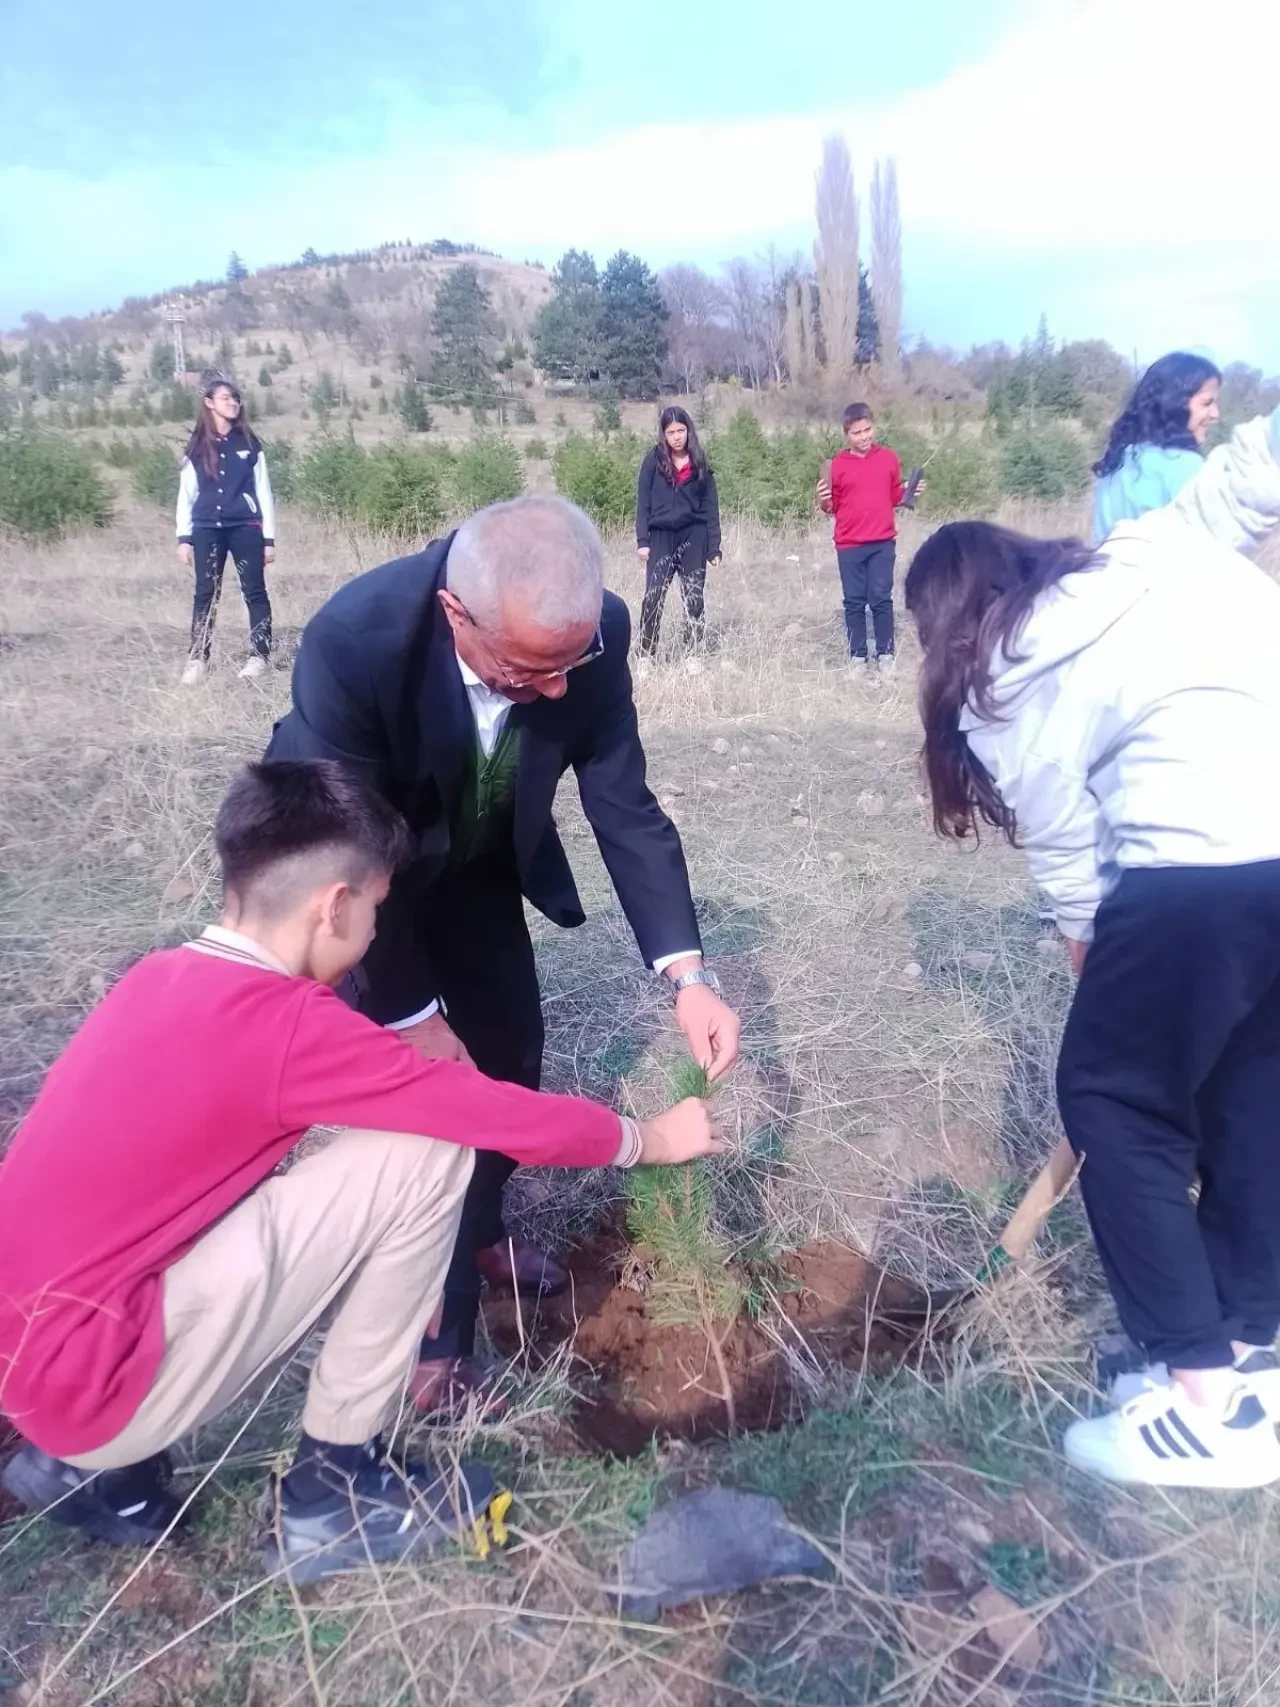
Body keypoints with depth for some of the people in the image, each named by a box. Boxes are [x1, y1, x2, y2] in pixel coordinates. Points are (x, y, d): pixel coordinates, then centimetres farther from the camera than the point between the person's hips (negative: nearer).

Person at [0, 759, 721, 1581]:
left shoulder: (164, 981, 4)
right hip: (88, 1376, -8)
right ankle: (335, 1500, 6)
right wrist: (644, 1138, 5)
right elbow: (498, 1116, -11)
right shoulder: (282, 1025, -20)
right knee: (426, 1157, -13)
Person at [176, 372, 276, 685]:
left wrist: (269, 538, 1)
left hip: (246, 528, -1)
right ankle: (197, 660, 6)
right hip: (207, 530, 1)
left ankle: (259, 655, 4)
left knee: (254, 591, -1)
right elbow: (186, 494, 8)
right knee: (205, 594, 2)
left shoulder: (249, 444, 5)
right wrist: (183, 537, 0)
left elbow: (263, 492, 6)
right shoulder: (197, 447, 6)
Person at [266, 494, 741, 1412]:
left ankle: (479, 1227, 41)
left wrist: (688, 973, -28)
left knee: (510, 1054, 11)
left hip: (479, 863, 4)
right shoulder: (356, 639, -40)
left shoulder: (592, 635, -28)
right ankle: (433, 1320, 16)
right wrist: (412, 1017, -24)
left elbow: (625, 806, -19)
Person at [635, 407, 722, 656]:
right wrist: (642, 540, -9)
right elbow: (643, 502, 1)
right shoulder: (654, 460, 3)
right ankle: (645, 654, -2)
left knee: (694, 598, 2)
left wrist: (714, 547, -2)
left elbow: (710, 507, 6)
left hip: (693, 537, 1)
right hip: (661, 536, -1)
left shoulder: (699, 463, 6)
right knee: (653, 597, -8)